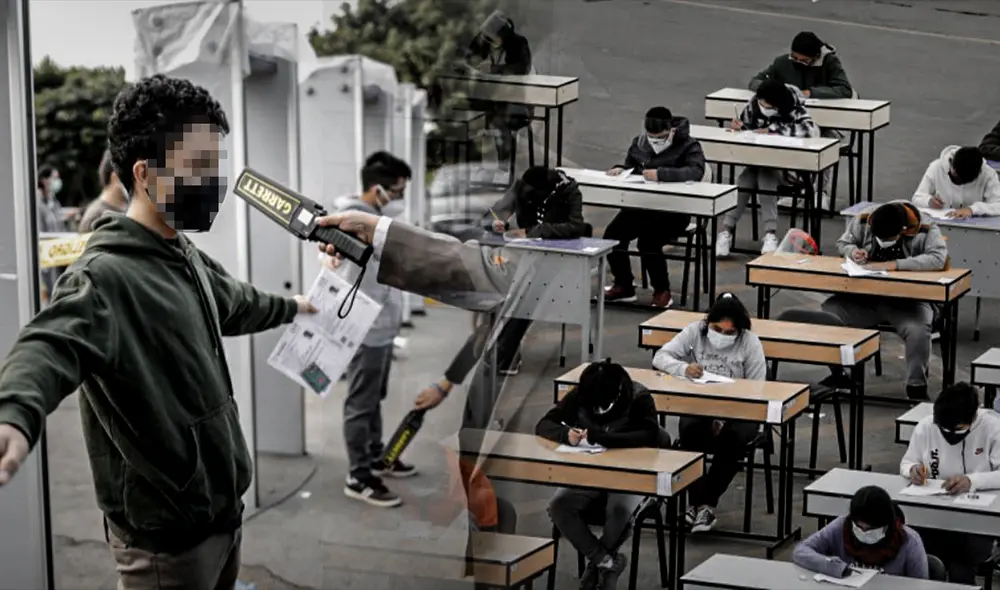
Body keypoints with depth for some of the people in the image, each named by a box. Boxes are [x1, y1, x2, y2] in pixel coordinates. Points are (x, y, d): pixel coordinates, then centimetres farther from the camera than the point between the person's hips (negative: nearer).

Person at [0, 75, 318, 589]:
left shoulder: (187, 258, 9)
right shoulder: (105, 275, -22)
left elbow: (234, 304, 32)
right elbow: (53, 344, -42)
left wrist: (289, 307, 52)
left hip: (223, 508, 9)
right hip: (165, 534, -9)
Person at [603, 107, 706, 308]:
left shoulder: (688, 146, -7)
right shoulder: (639, 142, 11)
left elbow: (696, 172, -27)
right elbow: (630, 166, 27)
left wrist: (661, 174, -37)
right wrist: (620, 169, 2)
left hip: (674, 211, -6)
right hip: (641, 205, 6)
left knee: (648, 239, -30)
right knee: (612, 234, -18)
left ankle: (662, 291, -8)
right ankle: (623, 286, 3)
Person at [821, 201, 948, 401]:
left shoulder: (926, 229, -16)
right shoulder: (864, 220, -6)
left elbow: (938, 258, -31)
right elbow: (843, 242, 10)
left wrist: (893, 264, -34)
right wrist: (852, 251, -16)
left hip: (907, 300, -3)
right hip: (864, 296, 4)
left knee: (918, 330, -34)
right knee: (827, 312, -19)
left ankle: (916, 387, -11)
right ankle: (837, 374, 2)